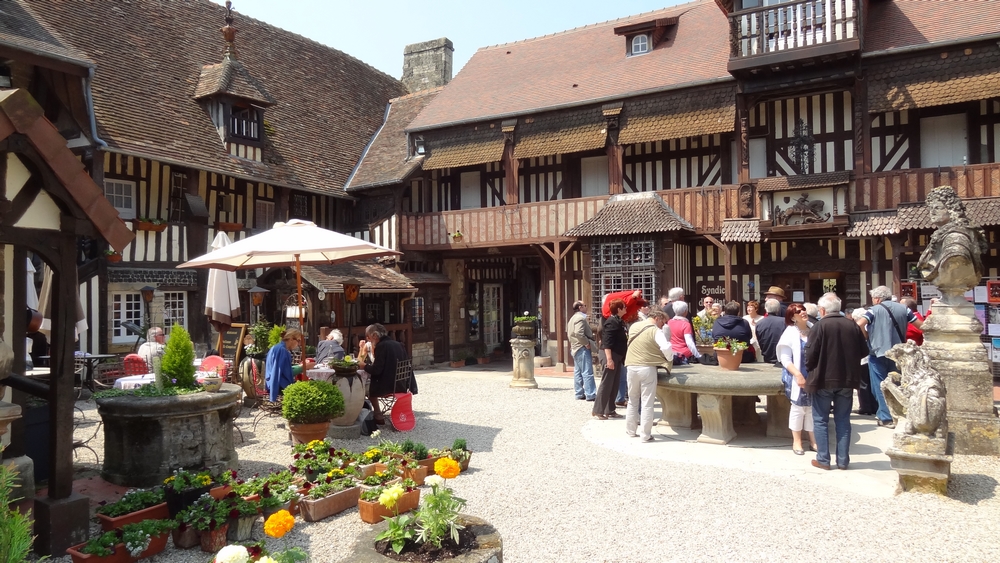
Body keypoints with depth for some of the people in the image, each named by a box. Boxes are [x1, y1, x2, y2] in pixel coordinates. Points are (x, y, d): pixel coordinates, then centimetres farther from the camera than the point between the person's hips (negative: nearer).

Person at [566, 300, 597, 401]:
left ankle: (579, 393, 15)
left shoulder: (573, 318, 19)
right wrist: (587, 343, -18)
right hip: (583, 348, -11)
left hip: (575, 348, 11)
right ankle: (590, 394, -9)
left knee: (578, 372, 11)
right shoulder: (580, 318, -14)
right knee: (587, 372, -9)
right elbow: (579, 333, -26)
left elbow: (569, 333, 21)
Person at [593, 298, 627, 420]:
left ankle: (610, 411, 18)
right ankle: (598, 411, -1)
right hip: (612, 356, -10)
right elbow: (607, 342, -22)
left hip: (618, 357, 10)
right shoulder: (611, 322, -15)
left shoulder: (618, 321, 14)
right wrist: (609, 359, -27)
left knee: (614, 385, 12)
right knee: (606, 384, -6)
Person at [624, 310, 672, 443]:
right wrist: (670, 359, 0)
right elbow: (666, 348, -19)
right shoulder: (655, 330, -8)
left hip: (632, 366, 5)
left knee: (633, 400, 18)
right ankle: (646, 435, 3)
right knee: (647, 403, 1)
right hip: (647, 368, -5)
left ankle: (630, 430, 24)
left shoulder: (633, 326, 11)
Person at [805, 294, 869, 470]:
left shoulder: (820, 326, -13)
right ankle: (843, 460, 15)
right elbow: (864, 351, 8)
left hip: (823, 379, -4)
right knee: (843, 420, 12)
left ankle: (823, 460, 7)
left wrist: (809, 369, 4)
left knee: (820, 420, 6)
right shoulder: (852, 325, 2)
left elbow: (810, 354, -15)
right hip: (846, 379, 5)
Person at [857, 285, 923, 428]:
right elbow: (921, 325, 8)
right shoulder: (903, 308, 6)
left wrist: (867, 338, -7)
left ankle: (887, 418, 2)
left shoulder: (874, 309, -8)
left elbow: (859, 324, -22)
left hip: (878, 352, -5)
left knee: (880, 386, 4)